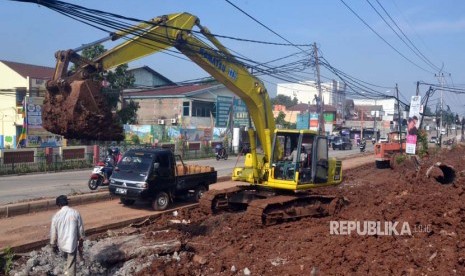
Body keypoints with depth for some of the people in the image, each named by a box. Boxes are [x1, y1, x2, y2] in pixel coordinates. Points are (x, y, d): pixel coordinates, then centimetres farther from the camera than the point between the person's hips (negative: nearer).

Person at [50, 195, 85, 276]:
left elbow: (53, 232, -2)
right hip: (72, 244, -2)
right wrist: (80, 243, 10)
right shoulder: (76, 213, -10)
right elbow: (80, 230, -3)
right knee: (71, 266, 5)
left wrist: (54, 245, 14)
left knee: (68, 262, 30)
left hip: (62, 244, 2)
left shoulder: (56, 216, -10)